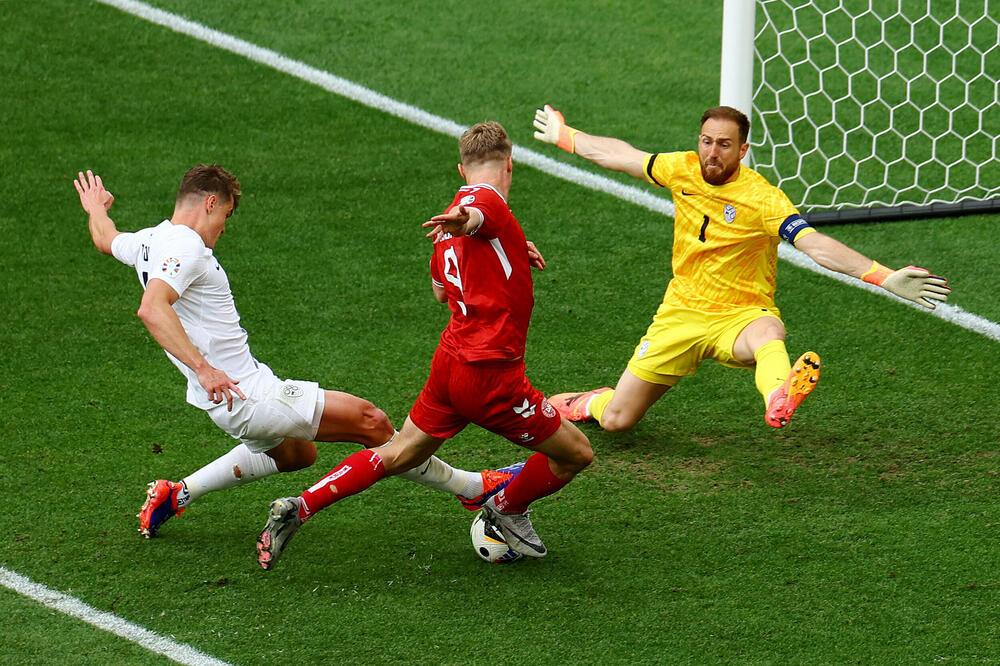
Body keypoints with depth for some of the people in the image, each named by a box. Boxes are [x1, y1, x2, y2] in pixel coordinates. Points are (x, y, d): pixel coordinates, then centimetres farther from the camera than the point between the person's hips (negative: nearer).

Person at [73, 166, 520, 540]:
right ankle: (472, 487, 4)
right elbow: (152, 309, -34)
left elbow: (106, 240, 32)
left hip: (222, 399, 11)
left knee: (295, 453, 35)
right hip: (247, 394, -11)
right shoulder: (185, 248, -19)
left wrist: (97, 209, 53)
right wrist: (202, 367, -39)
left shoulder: (148, 242, 9)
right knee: (371, 422, -7)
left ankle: (177, 494, 33)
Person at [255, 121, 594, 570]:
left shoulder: (458, 206, 15)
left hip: (449, 363, 9)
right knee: (576, 453, 5)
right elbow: (474, 217, -40)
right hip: (490, 374, -9)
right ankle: (508, 508, 27)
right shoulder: (487, 200, -12)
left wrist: (512, 256, 30)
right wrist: (462, 221, -64)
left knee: (397, 456, 19)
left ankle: (299, 508, 10)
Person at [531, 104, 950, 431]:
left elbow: (815, 246, -29)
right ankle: (592, 402, 41)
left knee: (768, 335, -44)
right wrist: (564, 135, 32)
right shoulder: (683, 169, -2)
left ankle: (778, 399, -78)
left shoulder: (760, 198, -18)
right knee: (615, 421, 4)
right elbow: (620, 155, 17)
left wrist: (884, 277, -42)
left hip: (739, 316, -5)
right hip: (680, 314, 5)